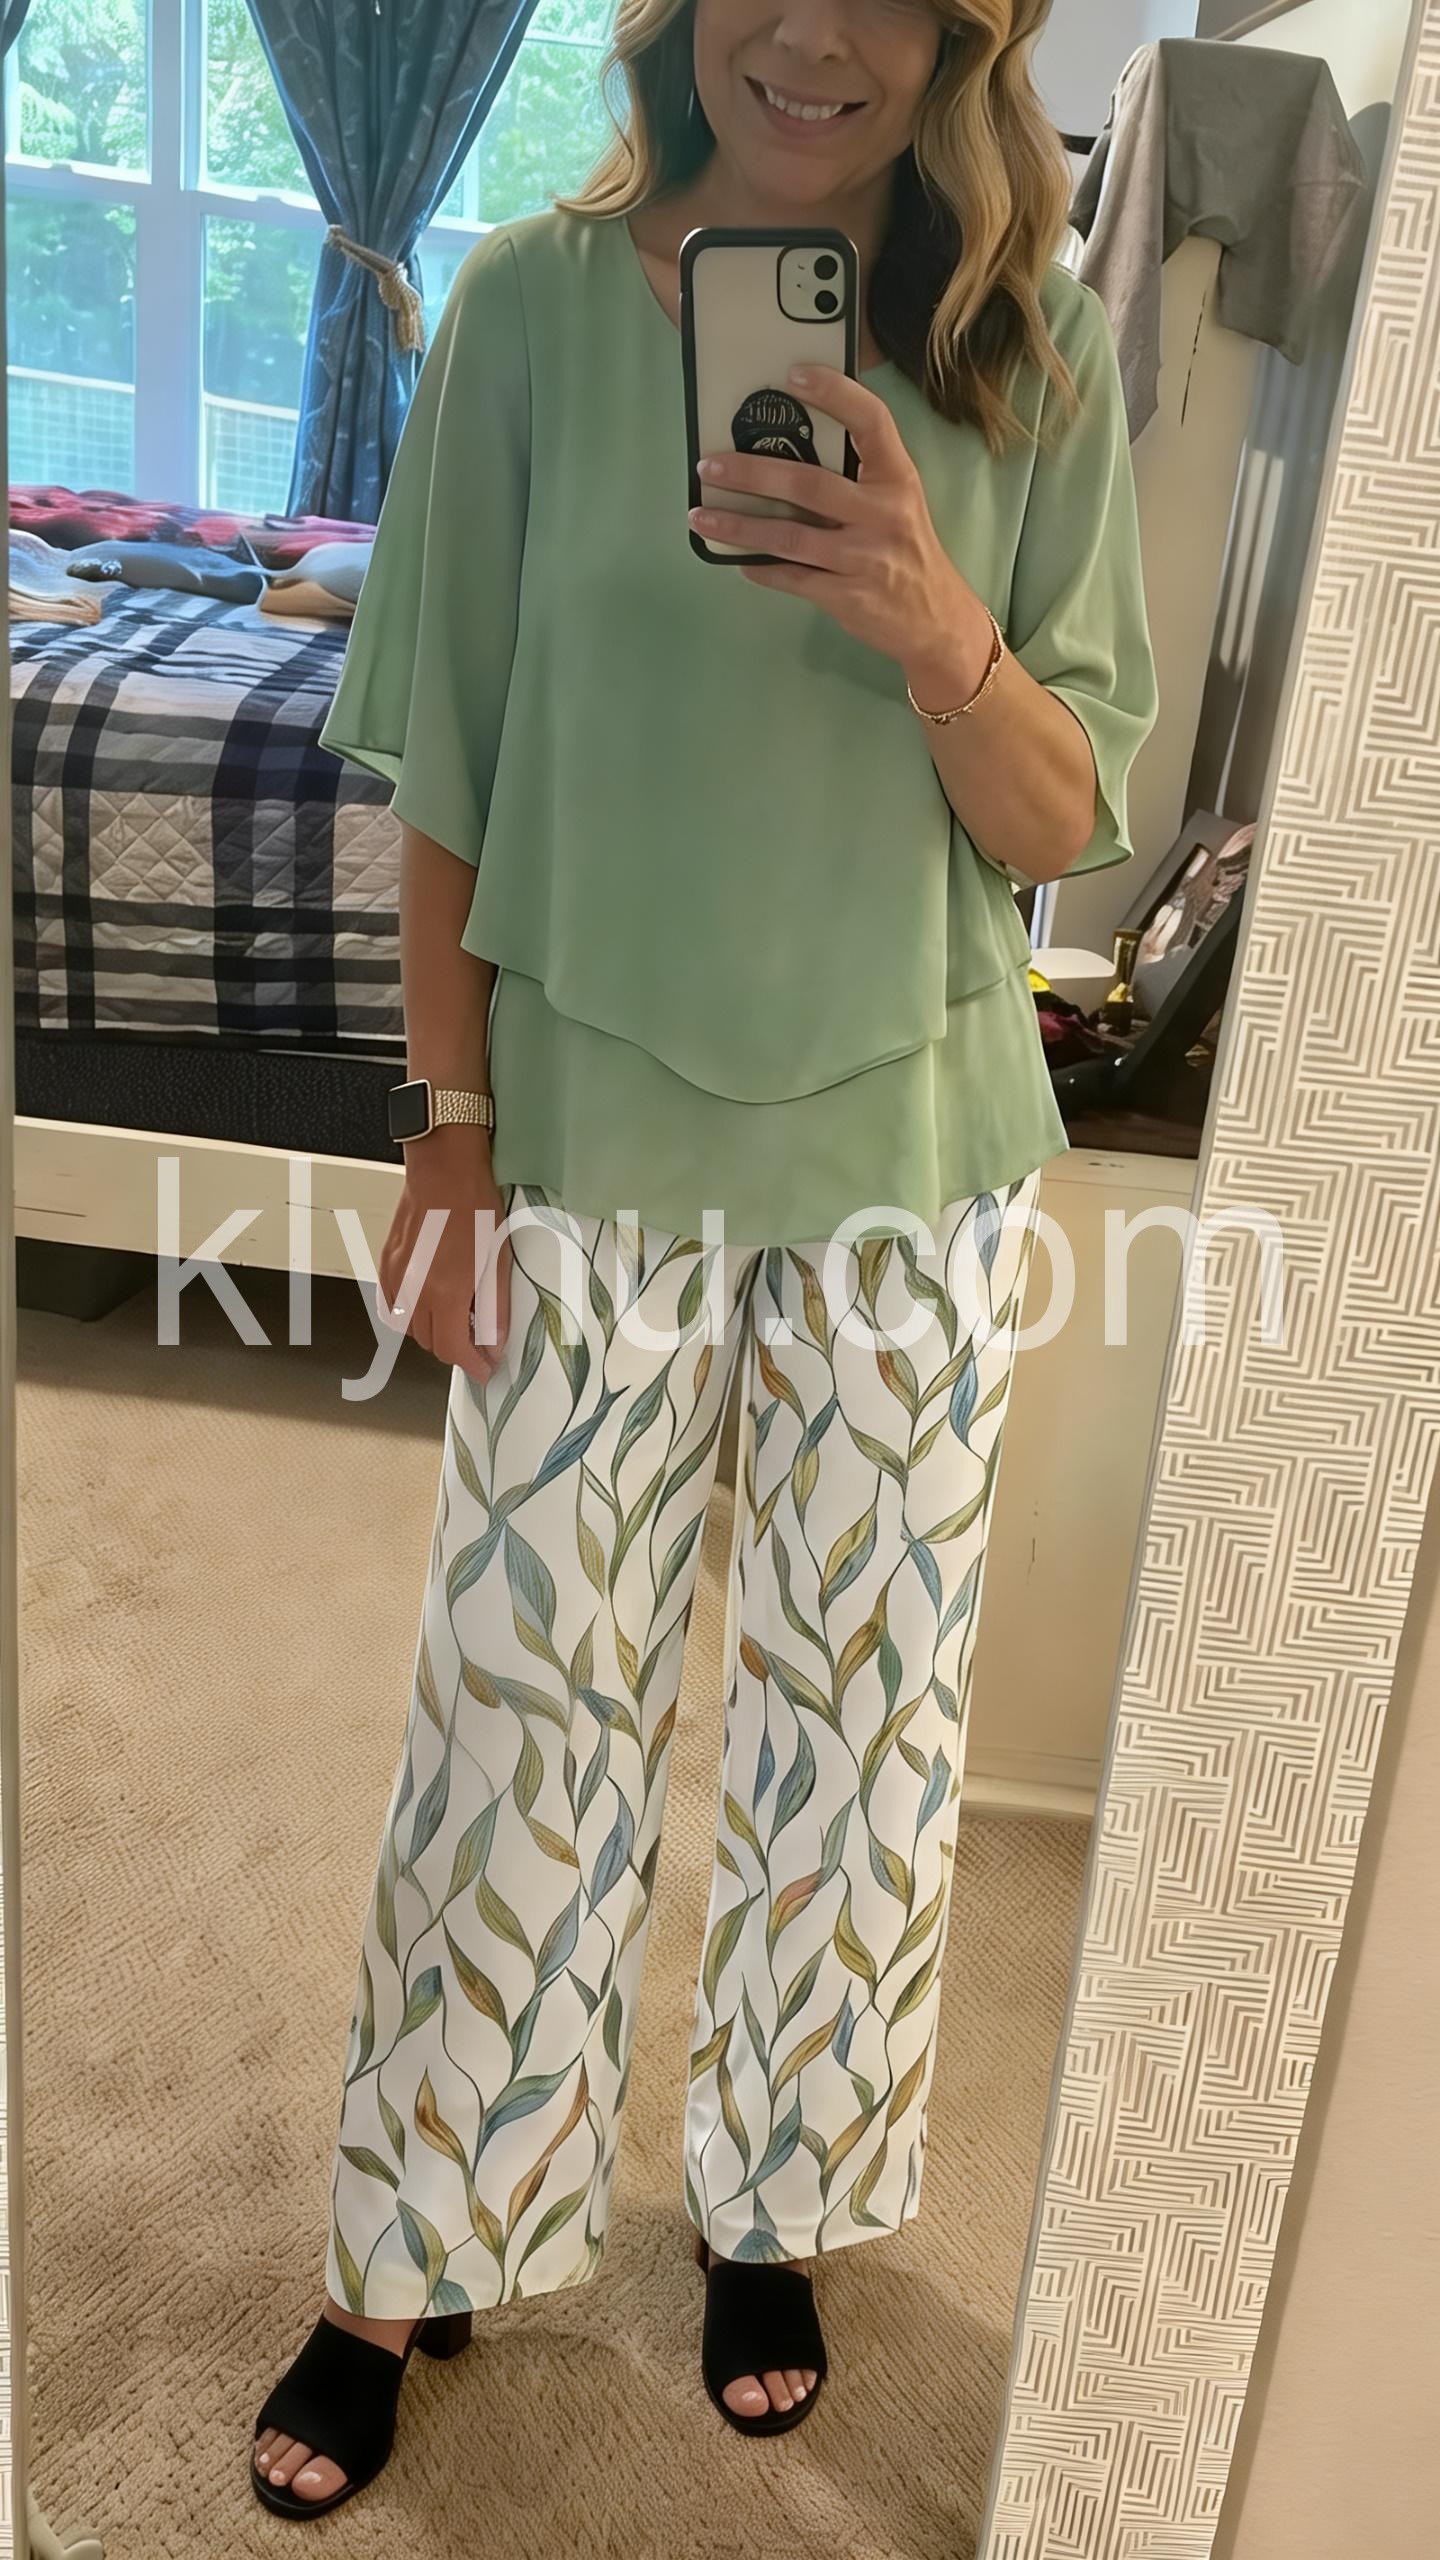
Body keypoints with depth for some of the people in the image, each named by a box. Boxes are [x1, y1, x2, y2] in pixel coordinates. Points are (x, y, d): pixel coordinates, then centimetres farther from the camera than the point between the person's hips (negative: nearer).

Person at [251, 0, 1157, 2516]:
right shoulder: (539, 296, -5)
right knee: (520, 1698, 9)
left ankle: (770, 2206, 40)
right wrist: (451, 1136, -4)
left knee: (859, 1702, 13)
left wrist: (942, 637, -23)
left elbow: (1066, 825, -3)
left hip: (915, 1152, 2)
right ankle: (415, 2252, 33)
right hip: (596, 1137, -1)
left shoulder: (1035, 344, -3)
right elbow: (452, 765, -2)